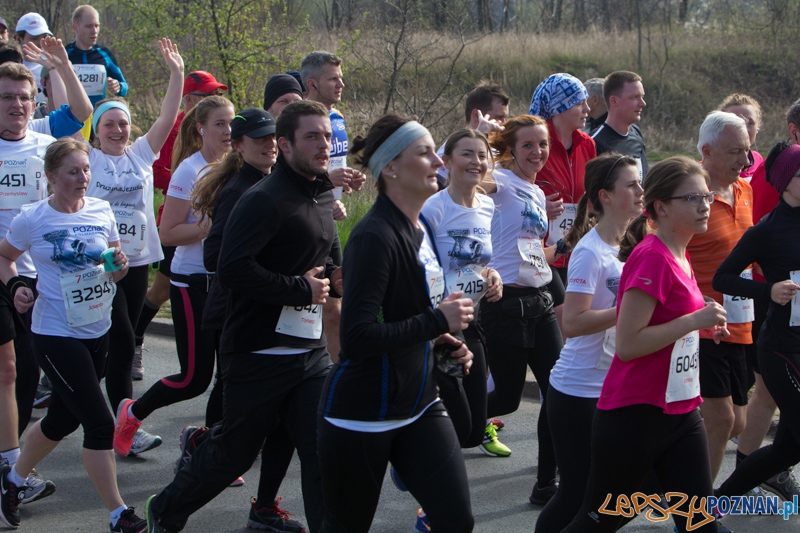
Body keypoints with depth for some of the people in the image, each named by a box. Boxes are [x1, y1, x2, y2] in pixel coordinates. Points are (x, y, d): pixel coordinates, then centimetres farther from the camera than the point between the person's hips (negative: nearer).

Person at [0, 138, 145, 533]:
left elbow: (115, 272, 12)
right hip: (56, 335, -6)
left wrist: (120, 265, -11)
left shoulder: (102, 211, 1)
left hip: (97, 331, 6)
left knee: (62, 418, 19)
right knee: (100, 425, -10)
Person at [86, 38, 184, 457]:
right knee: (121, 343, -11)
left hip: (138, 261, 5)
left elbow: (167, 118, 1)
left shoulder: (141, 154, 9)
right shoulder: (87, 158, 0)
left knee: (118, 344, 12)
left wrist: (176, 74, -9)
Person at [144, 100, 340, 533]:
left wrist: (329, 274, 6)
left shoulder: (324, 196, 13)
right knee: (234, 453, 9)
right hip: (258, 352, -7)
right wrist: (300, 288, -19)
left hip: (311, 351, 7)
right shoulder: (264, 200, -17)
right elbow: (232, 270, -28)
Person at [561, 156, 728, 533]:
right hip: (635, 415, -9)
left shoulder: (678, 256, 10)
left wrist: (705, 324, 10)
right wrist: (694, 320, -23)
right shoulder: (652, 257, -19)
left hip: (681, 412, 9)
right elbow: (627, 345, -23)